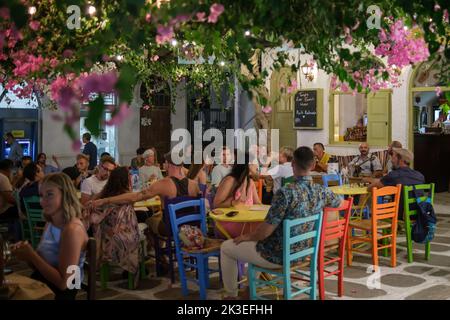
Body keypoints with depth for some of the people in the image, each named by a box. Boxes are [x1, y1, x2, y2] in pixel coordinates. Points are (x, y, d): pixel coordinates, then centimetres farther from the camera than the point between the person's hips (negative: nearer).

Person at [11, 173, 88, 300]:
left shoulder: (72, 229, -20)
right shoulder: (50, 223, 5)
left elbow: (63, 282, -22)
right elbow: (43, 263, 12)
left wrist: (31, 255, -18)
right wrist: (27, 253, -7)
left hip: (58, 294, -7)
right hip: (40, 286, 7)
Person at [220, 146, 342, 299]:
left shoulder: (286, 192, -29)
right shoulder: (321, 191, -8)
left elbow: (266, 230, -25)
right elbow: (338, 202, 16)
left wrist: (247, 237, -7)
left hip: (278, 256, -7)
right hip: (300, 253, 7)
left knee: (226, 247, 15)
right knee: (255, 239, 35)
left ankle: (231, 295, 26)